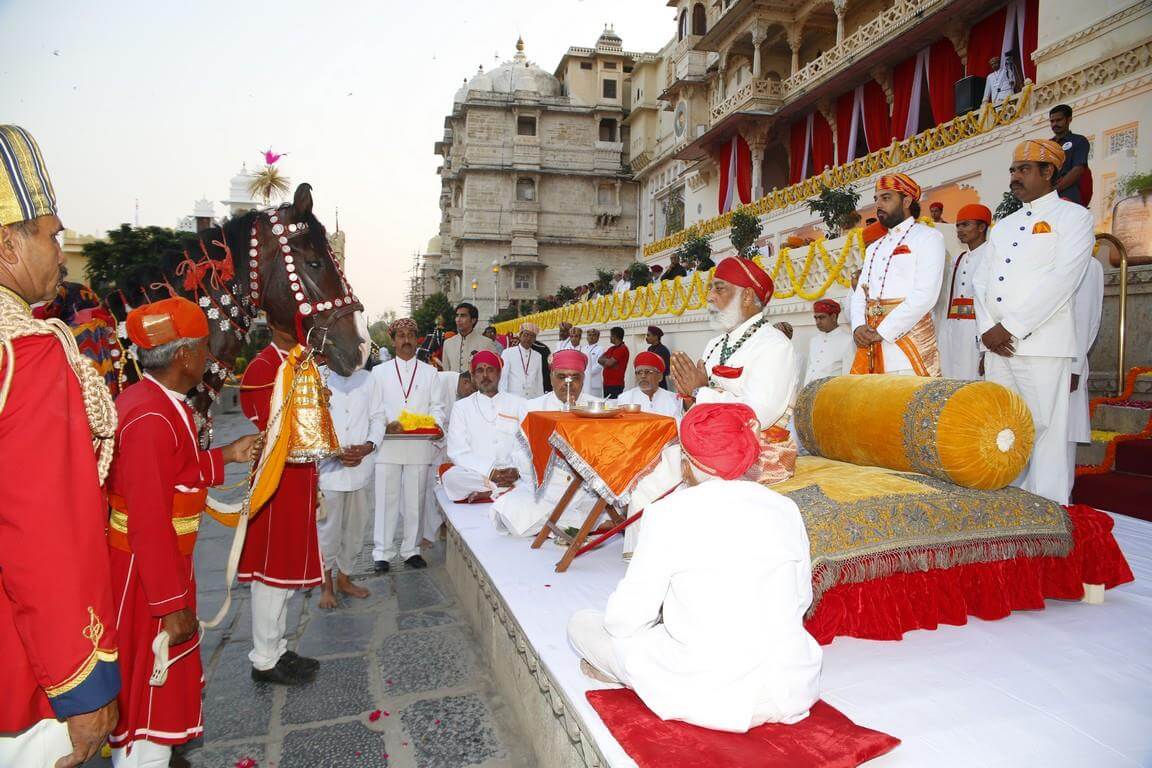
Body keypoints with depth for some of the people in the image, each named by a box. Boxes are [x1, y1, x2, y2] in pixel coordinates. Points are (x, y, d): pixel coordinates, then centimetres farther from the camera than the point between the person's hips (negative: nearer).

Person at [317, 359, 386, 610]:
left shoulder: (369, 380, 4)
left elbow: (378, 417, 5)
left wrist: (369, 446, -13)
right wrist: (335, 452, -15)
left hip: (361, 468, 3)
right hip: (328, 469, -3)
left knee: (355, 528, 14)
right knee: (328, 530, 4)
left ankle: (343, 578, 33)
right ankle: (327, 584, 24)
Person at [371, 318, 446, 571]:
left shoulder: (429, 372, 13)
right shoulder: (379, 372, 11)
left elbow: (437, 406, 7)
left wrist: (435, 424, -13)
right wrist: (386, 424, -16)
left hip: (420, 445, 1)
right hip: (388, 444, -1)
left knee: (414, 500, 6)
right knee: (386, 499, 0)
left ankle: (410, 550, 17)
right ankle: (382, 553, 9)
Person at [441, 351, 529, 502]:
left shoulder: (518, 404, 14)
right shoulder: (461, 407, 11)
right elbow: (457, 451, -1)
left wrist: (517, 470, -16)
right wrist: (490, 472, -15)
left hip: (510, 473, 0)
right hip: (475, 473, 0)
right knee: (451, 477, -33)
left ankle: (486, 492, -19)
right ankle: (511, 490, -23)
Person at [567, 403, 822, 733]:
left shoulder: (671, 513, -14)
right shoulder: (785, 508, 0)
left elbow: (623, 619, -9)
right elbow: (801, 600, 12)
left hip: (712, 701, -5)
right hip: (796, 693, 5)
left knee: (582, 623, 11)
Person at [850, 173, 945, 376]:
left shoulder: (928, 237, 2)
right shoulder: (874, 248, 24)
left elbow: (925, 295, -11)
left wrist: (882, 332, -15)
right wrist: (858, 327, -5)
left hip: (908, 333, -6)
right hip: (869, 341, 6)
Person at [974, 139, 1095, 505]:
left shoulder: (1073, 216, 3)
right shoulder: (1003, 226, 22)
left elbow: (1062, 279, -10)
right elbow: (981, 281, 16)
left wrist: (1011, 326, -14)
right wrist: (987, 329, 0)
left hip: (1043, 345, -6)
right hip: (997, 346, 6)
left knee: (1045, 429, -5)